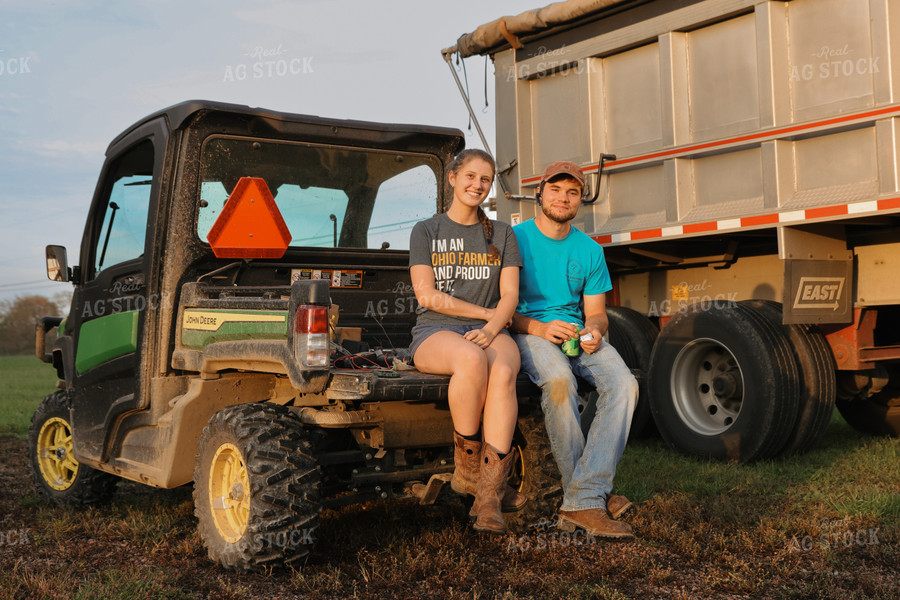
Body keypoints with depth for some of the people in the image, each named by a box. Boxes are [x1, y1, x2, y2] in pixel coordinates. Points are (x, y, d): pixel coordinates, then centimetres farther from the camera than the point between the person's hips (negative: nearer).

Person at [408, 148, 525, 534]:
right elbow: (426, 296, -2)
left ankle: (488, 496, -35)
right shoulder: (426, 231, 10)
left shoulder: (502, 234, 17)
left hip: (490, 331, 2)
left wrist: (491, 328, -16)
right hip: (435, 333, -2)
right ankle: (466, 468, -20)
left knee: (503, 373, -35)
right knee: (472, 361, -39)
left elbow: (510, 295, 5)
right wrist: (487, 311, -5)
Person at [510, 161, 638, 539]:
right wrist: (539, 328, -20)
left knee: (623, 384, -25)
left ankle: (582, 501, -30)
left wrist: (594, 330, -10)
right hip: (527, 332, -4)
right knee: (559, 379, -37)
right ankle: (589, 495, -25)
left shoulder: (590, 251, 15)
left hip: (577, 334, 5)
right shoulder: (516, 239, 1)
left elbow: (596, 311, 15)